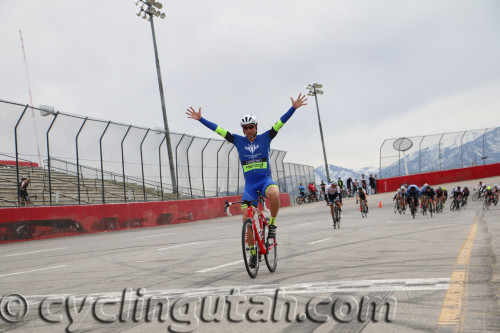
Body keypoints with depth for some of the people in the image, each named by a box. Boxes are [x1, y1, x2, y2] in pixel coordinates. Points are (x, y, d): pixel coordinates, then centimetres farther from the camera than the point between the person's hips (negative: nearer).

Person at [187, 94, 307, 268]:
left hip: (266, 180, -2)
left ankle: (272, 223, -9)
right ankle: (253, 252, 10)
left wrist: (294, 108, -14)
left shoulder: (265, 137, 3)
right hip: (249, 184, 2)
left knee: (274, 194, -37)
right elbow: (217, 129, 4)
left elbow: (280, 122, -5)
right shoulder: (238, 140, 6)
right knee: (246, 218, -6)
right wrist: (200, 118, 0)